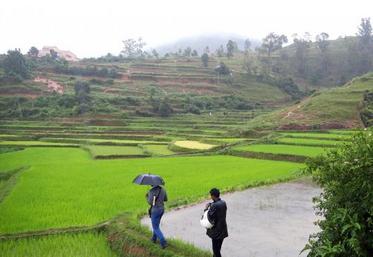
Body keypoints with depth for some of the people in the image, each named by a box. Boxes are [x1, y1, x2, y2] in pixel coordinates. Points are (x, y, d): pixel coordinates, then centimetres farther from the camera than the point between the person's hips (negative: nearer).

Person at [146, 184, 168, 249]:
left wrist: (147, 197, 1)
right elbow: (165, 199, 10)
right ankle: (154, 239, 41)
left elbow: (150, 202, -18)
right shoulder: (162, 189, 1)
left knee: (156, 228, 3)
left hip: (155, 210, -7)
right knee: (156, 224, 27)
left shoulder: (151, 191, -19)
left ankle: (163, 243, -7)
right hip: (162, 209, 7)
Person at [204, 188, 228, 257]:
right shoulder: (223, 203, 0)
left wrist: (206, 209, -8)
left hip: (216, 231, -8)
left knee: (216, 249, 4)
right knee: (218, 247, 22)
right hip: (223, 229, 8)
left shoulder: (214, 205, -24)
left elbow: (210, 217, -22)